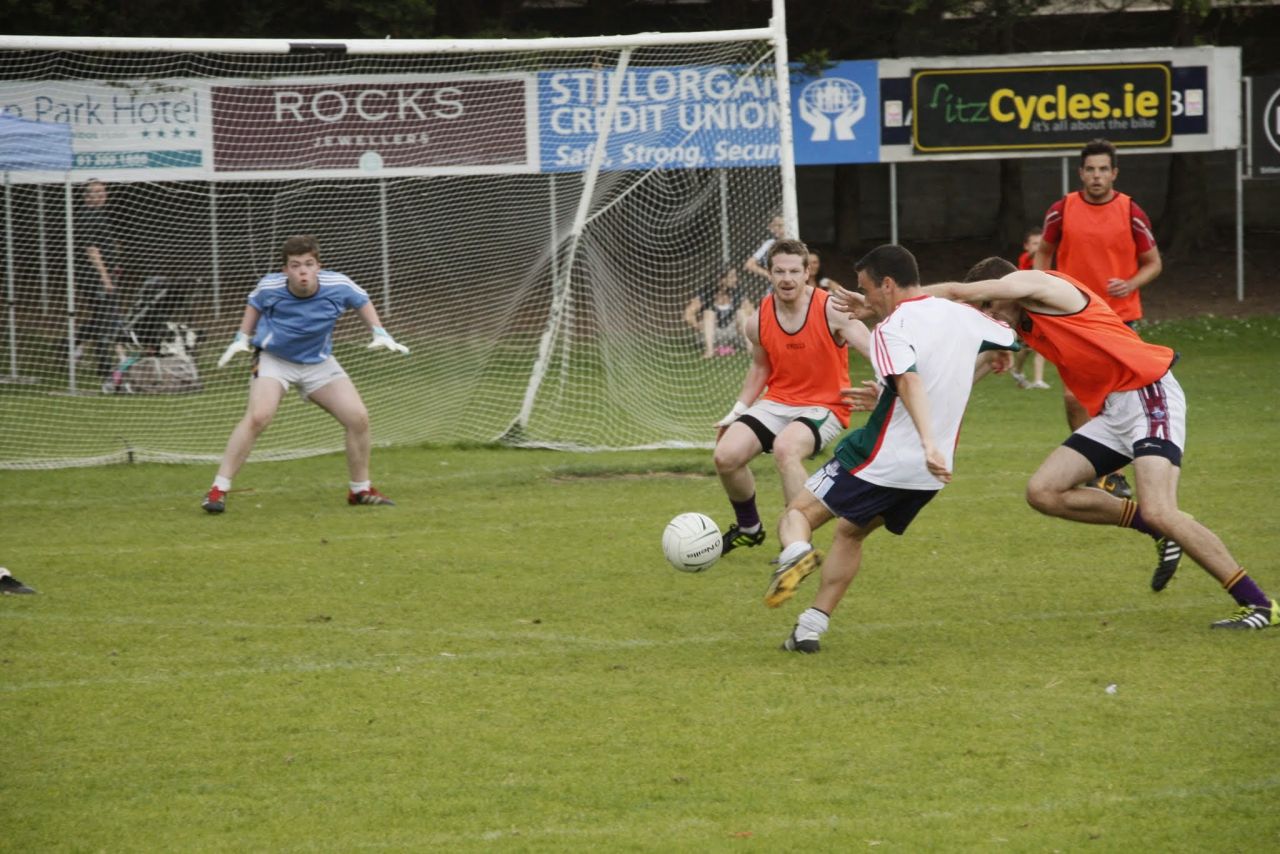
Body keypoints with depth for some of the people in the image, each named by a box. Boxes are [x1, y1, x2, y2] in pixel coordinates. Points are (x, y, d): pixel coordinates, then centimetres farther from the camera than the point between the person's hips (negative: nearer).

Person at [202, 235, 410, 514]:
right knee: (258, 416, -27)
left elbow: (362, 301, 5)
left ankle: (360, 490, 15)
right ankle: (219, 489, -21)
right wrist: (242, 338, 3)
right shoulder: (270, 286, -20)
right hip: (274, 359, -3)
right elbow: (254, 304, 6)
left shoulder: (338, 286, -19)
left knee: (358, 418, -7)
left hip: (318, 363, 3)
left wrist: (380, 334, -2)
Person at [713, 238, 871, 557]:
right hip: (776, 403, 5)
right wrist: (737, 412, 12)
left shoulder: (831, 311, -16)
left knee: (785, 448, -35)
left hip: (823, 406, -5)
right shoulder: (758, 322, -1)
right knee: (726, 456, -12)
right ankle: (749, 528, 18)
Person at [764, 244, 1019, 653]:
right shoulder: (963, 316, 8)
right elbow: (1008, 342, 27)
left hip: (880, 461, -7)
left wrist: (929, 442, -41)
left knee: (798, 512, 7)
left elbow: (910, 381, -31)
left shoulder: (891, 328, -13)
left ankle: (795, 553, -28)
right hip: (929, 471, 7)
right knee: (850, 532, 23)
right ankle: (811, 628, 14)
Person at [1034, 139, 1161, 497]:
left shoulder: (1131, 213, -4)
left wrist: (1131, 284, -15)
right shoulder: (1062, 210, -1)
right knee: (1073, 395, -5)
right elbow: (1043, 253, 14)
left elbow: (1153, 263, 4)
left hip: (1120, 317, -1)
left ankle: (1111, 472, 11)